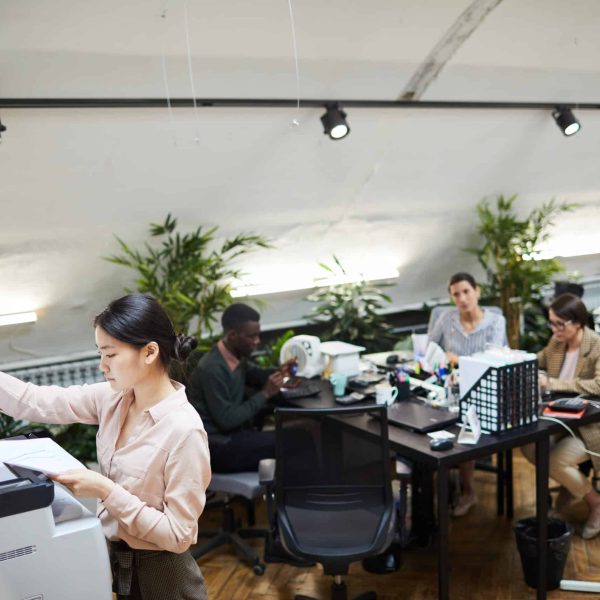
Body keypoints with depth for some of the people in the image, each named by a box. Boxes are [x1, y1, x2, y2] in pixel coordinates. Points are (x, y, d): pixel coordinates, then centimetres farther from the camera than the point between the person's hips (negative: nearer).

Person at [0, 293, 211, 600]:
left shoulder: (183, 429, -27)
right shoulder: (112, 397, -7)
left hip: (159, 574, -6)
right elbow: (38, 402, -5)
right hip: (114, 559, 6)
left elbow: (178, 536, -24)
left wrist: (106, 491, -27)